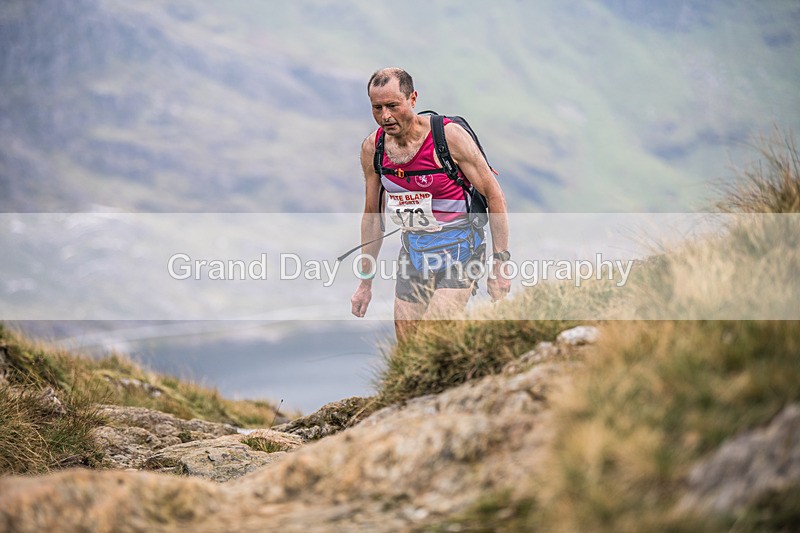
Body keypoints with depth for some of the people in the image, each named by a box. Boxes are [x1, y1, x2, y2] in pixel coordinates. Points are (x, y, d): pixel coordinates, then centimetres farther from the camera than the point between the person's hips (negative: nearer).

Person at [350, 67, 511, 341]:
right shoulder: (372, 148, -1)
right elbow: (372, 214, 11)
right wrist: (365, 281, 13)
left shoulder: (449, 136, -16)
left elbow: (494, 195, -10)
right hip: (413, 251, 5)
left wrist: (500, 262, -13)